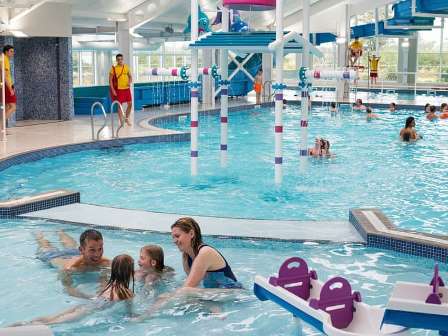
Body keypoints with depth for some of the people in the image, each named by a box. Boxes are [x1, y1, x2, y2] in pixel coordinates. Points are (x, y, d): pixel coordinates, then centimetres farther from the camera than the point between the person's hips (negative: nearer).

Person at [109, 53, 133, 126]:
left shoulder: (126, 67, 6)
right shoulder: (114, 69, -7)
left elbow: (130, 76, 16)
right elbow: (110, 80, -6)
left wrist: (130, 82, -6)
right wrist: (113, 90, -12)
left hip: (127, 88, 4)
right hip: (119, 89, -4)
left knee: (130, 104, 5)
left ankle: (127, 118, 25)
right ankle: (121, 122, 7)